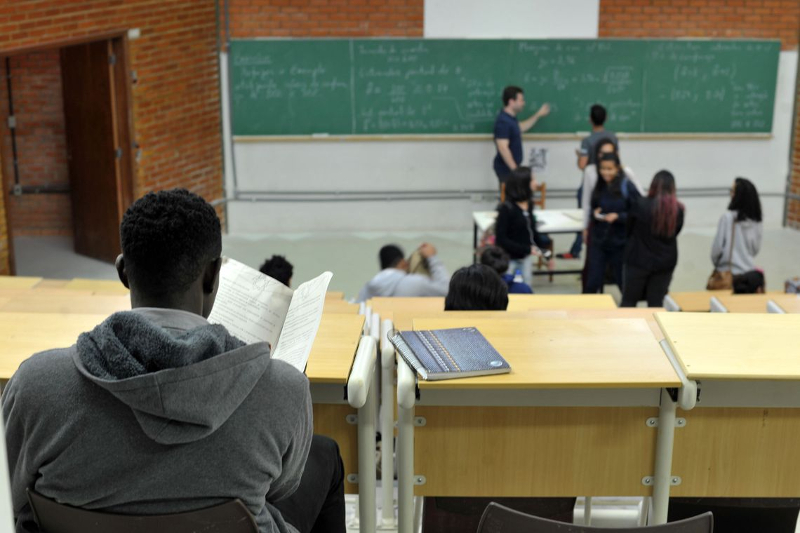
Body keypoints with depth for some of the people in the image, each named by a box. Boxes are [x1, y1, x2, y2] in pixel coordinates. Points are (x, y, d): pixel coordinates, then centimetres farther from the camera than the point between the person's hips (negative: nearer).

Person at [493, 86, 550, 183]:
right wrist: (514, 169, -27)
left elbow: (520, 128, 30)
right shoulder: (503, 121, -24)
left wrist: (538, 115, 26)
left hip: (511, 167, 10)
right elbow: (503, 148, -29)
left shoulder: (510, 118, 8)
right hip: (506, 168, -10)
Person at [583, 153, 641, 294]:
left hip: (620, 242, -3)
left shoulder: (627, 187, -12)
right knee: (592, 282, 0)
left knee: (624, 281, 16)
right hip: (598, 240, 3)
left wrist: (618, 216, -23)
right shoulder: (598, 187, 1)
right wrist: (595, 213, -7)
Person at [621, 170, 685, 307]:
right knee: (656, 302, 9)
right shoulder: (678, 209, -6)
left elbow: (629, 228, 0)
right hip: (665, 262, 3)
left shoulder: (640, 205, -14)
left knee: (629, 301, 9)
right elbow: (675, 233, 7)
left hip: (639, 260, -2)